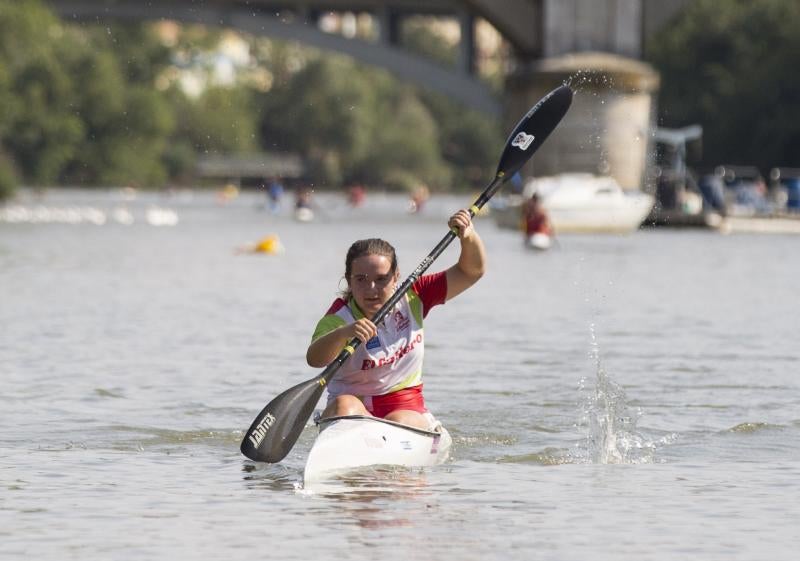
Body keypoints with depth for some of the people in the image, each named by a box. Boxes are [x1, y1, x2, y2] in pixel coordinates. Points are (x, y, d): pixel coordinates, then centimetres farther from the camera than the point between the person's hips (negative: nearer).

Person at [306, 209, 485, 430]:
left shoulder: (411, 299, 3)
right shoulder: (339, 318, -12)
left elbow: (471, 272, 6)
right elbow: (314, 359, -33)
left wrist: (469, 236, -14)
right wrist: (343, 334, -54)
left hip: (407, 408, 2)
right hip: (354, 406, -2)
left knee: (399, 423, -31)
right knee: (344, 405, -34)